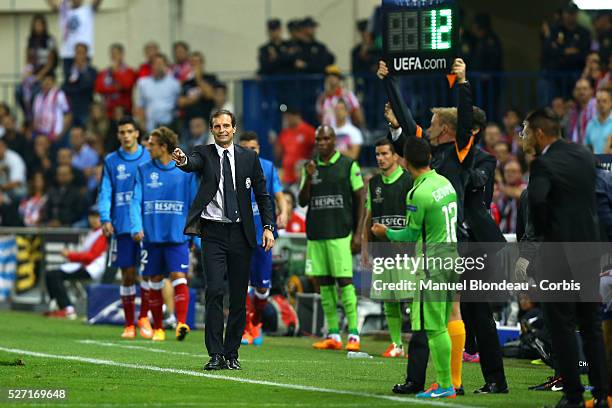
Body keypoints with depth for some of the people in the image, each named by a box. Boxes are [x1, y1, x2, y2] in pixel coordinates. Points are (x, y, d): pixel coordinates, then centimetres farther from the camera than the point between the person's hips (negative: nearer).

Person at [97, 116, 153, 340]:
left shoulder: (149, 158, 6)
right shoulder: (111, 161, 9)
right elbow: (105, 193, 5)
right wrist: (105, 219, -9)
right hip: (122, 226, 1)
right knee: (127, 274, 3)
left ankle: (143, 317, 7)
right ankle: (129, 325, 10)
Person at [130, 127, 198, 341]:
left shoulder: (185, 171, 2)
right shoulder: (143, 170, 7)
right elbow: (136, 201, 1)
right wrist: (136, 227, -14)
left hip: (178, 236, -2)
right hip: (151, 235, 2)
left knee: (179, 276, -15)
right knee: (155, 282, 6)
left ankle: (181, 323, -23)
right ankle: (157, 328, 15)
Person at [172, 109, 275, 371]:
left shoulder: (249, 158, 8)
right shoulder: (204, 154, 3)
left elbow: (262, 194, 10)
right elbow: (193, 164, -21)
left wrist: (268, 227, 0)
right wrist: (182, 161, -45)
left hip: (241, 233, 2)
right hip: (213, 233, -2)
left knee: (239, 296, 4)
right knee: (214, 291, -13)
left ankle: (232, 354, 13)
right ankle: (215, 355, -13)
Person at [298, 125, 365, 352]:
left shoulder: (348, 165, 1)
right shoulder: (310, 167, 13)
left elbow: (360, 201, 1)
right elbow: (302, 202, 10)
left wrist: (358, 233, -6)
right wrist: (308, 178, -7)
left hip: (340, 233, -5)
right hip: (316, 234, 5)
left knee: (345, 281, -10)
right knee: (324, 284, 4)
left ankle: (354, 335, -9)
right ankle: (333, 335, 8)